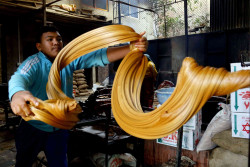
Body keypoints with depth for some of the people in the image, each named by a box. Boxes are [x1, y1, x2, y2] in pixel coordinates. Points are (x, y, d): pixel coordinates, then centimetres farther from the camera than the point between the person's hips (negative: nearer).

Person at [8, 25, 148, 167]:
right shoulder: (35, 63, -18)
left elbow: (100, 56, -20)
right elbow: (19, 77, -39)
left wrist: (133, 48, -35)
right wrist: (17, 93, -65)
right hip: (33, 128, -2)